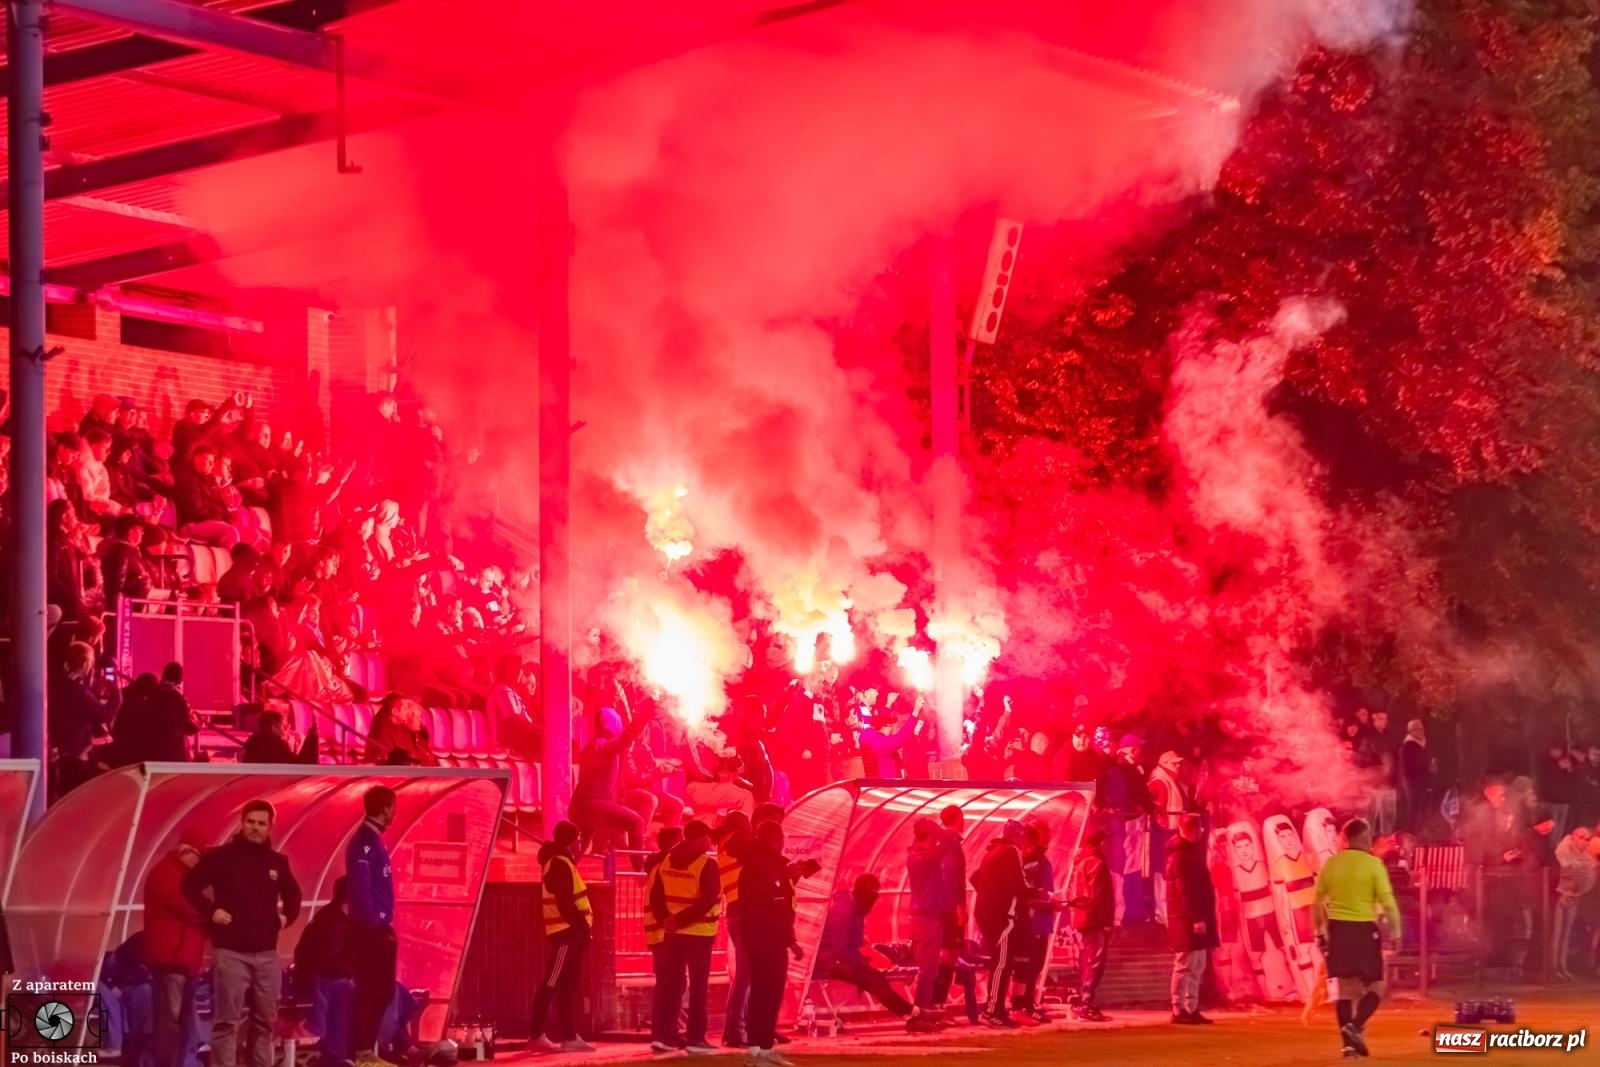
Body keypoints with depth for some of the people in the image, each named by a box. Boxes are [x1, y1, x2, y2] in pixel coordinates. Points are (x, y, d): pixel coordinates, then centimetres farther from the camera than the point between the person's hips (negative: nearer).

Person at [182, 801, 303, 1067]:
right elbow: (190, 886, 0)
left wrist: (287, 916, 10)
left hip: (267, 953, 5)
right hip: (231, 952, -5)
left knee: (266, 1020, 10)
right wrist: (211, 911, -10)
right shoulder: (221, 856, -3)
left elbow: (293, 894, 27)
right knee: (227, 1021, -6)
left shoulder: (278, 862, 11)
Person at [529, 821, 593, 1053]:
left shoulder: (564, 862, 18)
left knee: (568, 986, 10)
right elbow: (565, 903, -21)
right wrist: (581, 926, -16)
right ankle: (538, 1036, -12)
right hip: (565, 932, -10)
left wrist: (582, 927, 11)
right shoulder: (559, 864, -14)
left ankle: (570, 1036, 12)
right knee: (552, 985, -11)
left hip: (571, 932, 10)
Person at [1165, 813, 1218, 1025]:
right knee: (1186, 966, -10)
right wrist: (1195, 918, -26)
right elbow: (1184, 891, -21)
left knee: (1196, 967, 11)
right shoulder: (1181, 856, -13)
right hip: (1187, 921, -10)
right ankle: (1180, 1010, -9)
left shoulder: (1192, 853, 19)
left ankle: (1191, 1009, 13)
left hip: (1195, 919, 10)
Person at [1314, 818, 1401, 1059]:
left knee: (1345, 987, 11)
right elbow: (1388, 903, -12)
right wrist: (1396, 932, -4)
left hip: (1338, 928, 4)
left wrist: (1320, 932, 19)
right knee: (1375, 986, 7)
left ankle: (1349, 1044, 9)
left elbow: (1318, 902, 10)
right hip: (1364, 929, -4)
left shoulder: (1331, 863, 6)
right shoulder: (1373, 864, -8)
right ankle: (1355, 1026, -17)